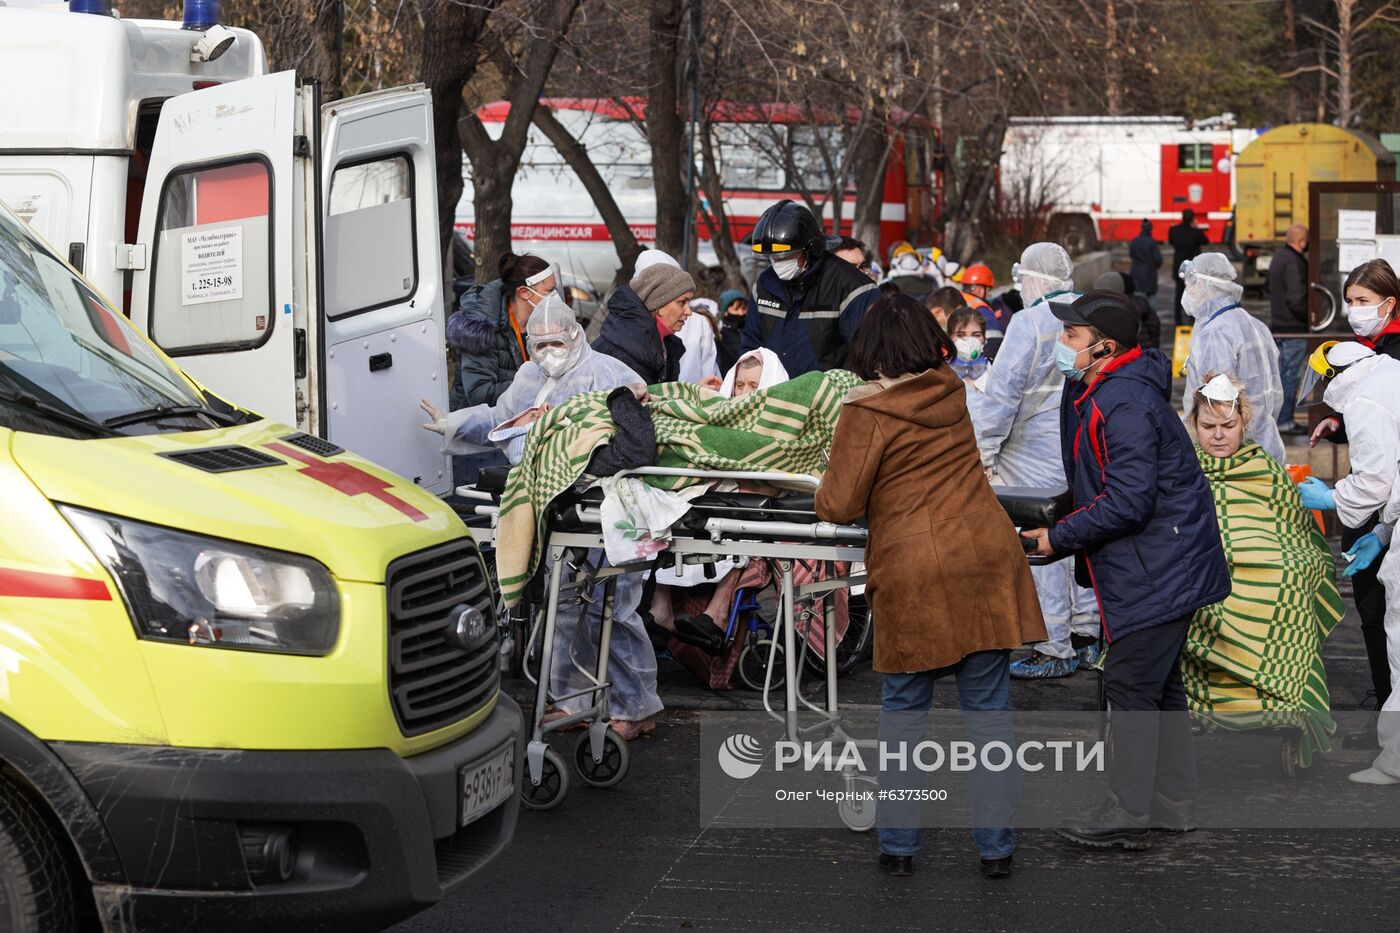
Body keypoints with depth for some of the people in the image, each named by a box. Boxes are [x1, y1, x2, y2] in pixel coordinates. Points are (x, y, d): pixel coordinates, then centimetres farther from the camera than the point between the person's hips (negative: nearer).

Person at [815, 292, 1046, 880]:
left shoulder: (867, 414, -7)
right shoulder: (951, 394, 8)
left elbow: (838, 507, -7)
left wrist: (827, 488, 14)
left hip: (912, 575, -3)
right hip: (986, 564, 3)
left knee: (903, 710, 10)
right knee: (989, 709, 6)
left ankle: (897, 846, 15)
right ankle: (995, 847, 9)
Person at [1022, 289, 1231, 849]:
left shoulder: (1125, 405, -23)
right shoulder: (1093, 392, 11)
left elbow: (1128, 502, -26)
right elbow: (1099, 484, 21)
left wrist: (1059, 538, -17)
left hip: (1158, 569, -11)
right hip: (1165, 566, 11)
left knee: (1131, 684, -5)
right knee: (1159, 684, 17)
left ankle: (1128, 814, 2)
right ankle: (1172, 802, 26)